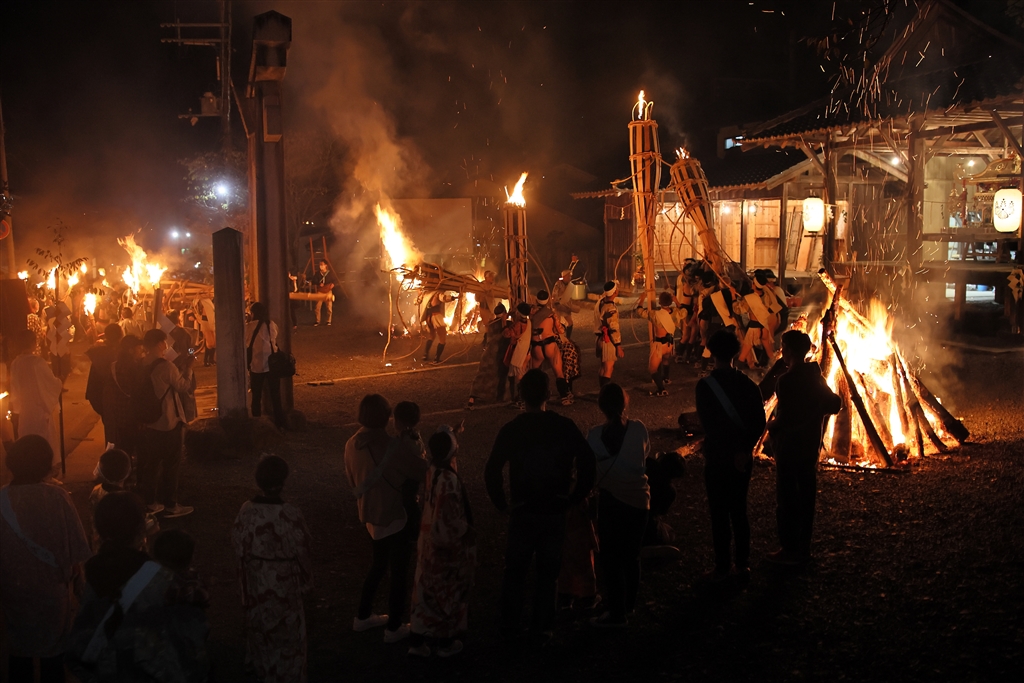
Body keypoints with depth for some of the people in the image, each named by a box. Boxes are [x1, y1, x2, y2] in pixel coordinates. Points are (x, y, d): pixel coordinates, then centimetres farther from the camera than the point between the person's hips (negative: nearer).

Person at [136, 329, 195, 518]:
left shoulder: (141, 365, 0)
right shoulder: (165, 366, -21)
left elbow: (138, 392, 11)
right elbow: (183, 386, -11)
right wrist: (189, 368, 0)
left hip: (149, 422, 7)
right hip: (169, 423, -7)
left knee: (150, 462, 14)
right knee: (171, 464, 4)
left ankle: (149, 502, 21)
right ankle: (170, 505, 9)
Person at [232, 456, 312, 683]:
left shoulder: (247, 510, -15)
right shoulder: (290, 514, -26)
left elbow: (238, 545, -4)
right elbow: (301, 551, -15)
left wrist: (246, 572, 13)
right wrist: (305, 580, 1)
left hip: (255, 581, 4)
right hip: (284, 582, -4)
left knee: (259, 624, 24)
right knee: (286, 629, 15)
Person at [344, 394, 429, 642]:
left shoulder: (352, 444, -4)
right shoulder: (391, 447, -26)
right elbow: (422, 470, -17)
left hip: (370, 516, 7)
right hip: (393, 517, -7)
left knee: (379, 565, 26)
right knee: (399, 572, 9)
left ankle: (363, 616, 36)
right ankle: (394, 628, 18)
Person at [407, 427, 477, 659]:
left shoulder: (432, 470, -6)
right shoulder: (449, 480, -31)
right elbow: (451, 520, -25)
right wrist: (467, 532, -11)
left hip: (429, 540, 8)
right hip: (449, 545, -8)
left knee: (426, 589, 18)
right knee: (448, 592, 11)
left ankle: (417, 640, 26)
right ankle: (446, 642, 28)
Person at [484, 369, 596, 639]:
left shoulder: (511, 430, -10)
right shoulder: (565, 427, -8)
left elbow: (492, 470, -12)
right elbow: (587, 462, -7)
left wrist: (501, 503, 0)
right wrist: (575, 497, 2)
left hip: (523, 510, 0)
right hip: (555, 510, 1)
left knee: (515, 569, 14)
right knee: (548, 571, 12)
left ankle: (510, 625, 21)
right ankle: (543, 625, 17)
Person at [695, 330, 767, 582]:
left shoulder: (705, 385, -14)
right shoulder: (747, 383, -1)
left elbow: (708, 425, -16)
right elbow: (759, 422, -5)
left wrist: (731, 450, -8)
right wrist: (744, 449, -8)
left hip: (717, 458, -4)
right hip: (743, 458, 4)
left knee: (719, 514, 5)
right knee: (739, 510, 15)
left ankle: (723, 567, 11)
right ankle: (742, 564, 20)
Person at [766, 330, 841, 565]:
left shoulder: (787, 380, -19)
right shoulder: (815, 377, 6)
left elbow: (785, 417, -23)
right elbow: (834, 404, 12)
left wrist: (771, 426, -5)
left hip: (789, 448, -8)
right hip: (810, 447, 8)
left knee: (787, 498, 0)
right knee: (806, 496, 13)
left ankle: (790, 550, 4)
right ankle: (803, 548, 20)